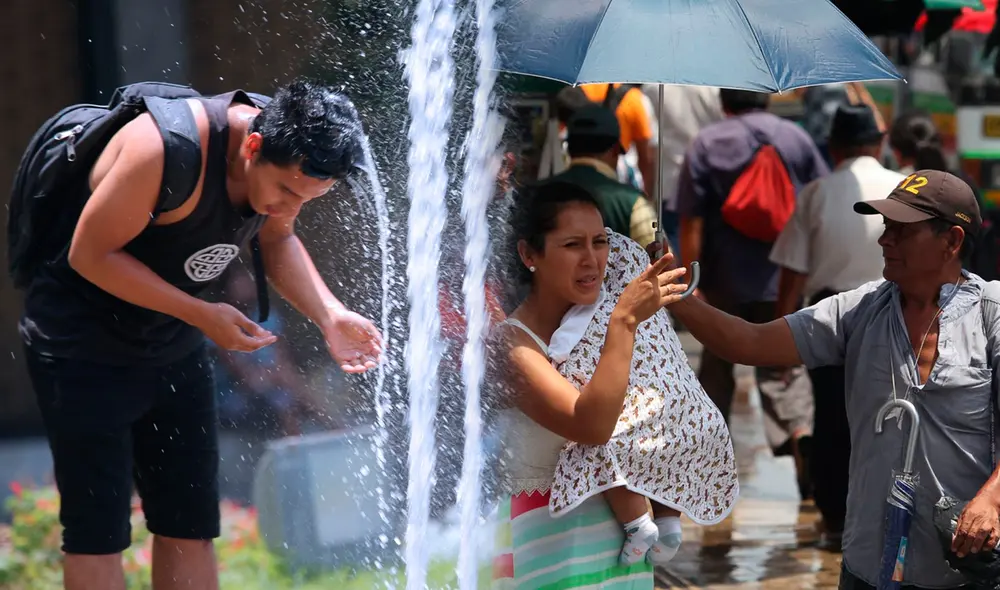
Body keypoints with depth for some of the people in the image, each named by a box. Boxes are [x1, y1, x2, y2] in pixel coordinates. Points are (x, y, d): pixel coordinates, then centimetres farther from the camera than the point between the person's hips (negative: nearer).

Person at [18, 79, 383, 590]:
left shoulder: (288, 155, -9)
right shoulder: (168, 150, -32)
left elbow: (278, 242, 10)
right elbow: (89, 254, -24)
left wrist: (331, 316, -8)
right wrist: (202, 315, -27)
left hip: (175, 347, 7)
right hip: (82, 345, -7)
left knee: (190, 523, 7)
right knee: (97, 531, -7)